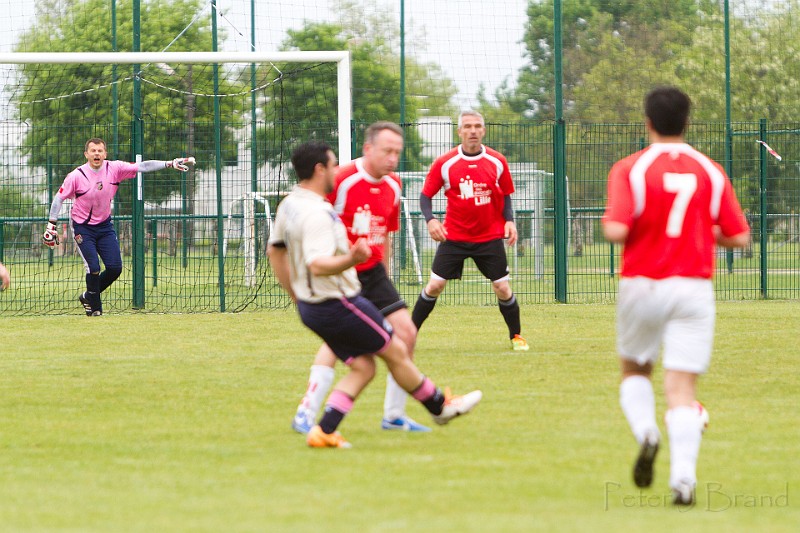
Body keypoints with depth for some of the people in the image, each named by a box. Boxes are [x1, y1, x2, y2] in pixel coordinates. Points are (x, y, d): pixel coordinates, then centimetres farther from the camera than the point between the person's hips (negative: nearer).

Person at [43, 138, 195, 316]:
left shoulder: (114, 169, -10)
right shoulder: (76, 176, -17)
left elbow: (141, 167, -14)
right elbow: (59, 198, -9)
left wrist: (170, 164, -22)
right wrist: (51, 226, -13)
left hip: (104, 225, 4)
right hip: (82, 228, -4)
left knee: (115, 268, -3)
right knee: (93, 268, -14)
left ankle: (88, 296, 21)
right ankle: (95, 307, 8)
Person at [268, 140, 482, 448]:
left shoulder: (288, 205, 8)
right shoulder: (316, 213, -24)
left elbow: (275, 251, 20)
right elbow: (317, 264, -36)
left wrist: (296, 296, 28)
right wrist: (350, 260, -53)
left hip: (310, 305, 10)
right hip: (339, 304, -10)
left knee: (363, 367, 11)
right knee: (396, 351, 7)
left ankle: (324, 431, -1)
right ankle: (440, 406, 22)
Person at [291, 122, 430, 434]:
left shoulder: (393, 186, 7)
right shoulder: (341, 181, -17)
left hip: (372, 271, 8)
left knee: (406, 333, 2)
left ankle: (394, 416, 13)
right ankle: (305, 415, -15)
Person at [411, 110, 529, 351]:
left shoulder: (497, 162, -1)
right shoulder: (444, 163, -5)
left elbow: (505, 196, 10)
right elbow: (426, 195, 2)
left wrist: (509, 220, -6)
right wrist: (430, 219, -16)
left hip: (490, 236, 1)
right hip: (453, 237, -1)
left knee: (503, 288, -2)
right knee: (434, 285, -5)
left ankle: (516, 336, 17)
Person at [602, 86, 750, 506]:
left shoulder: (630, 169, -5)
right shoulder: (710, 172, 3)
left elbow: (615, 230, -17)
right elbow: (738, 236, 3)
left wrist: (609, 224, 6)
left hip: (642, 286, -1)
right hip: (694, 289, 1)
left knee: (635, 370, 22)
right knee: (682, 388, 0)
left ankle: (645, 432, -7)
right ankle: (683, 477, -18)